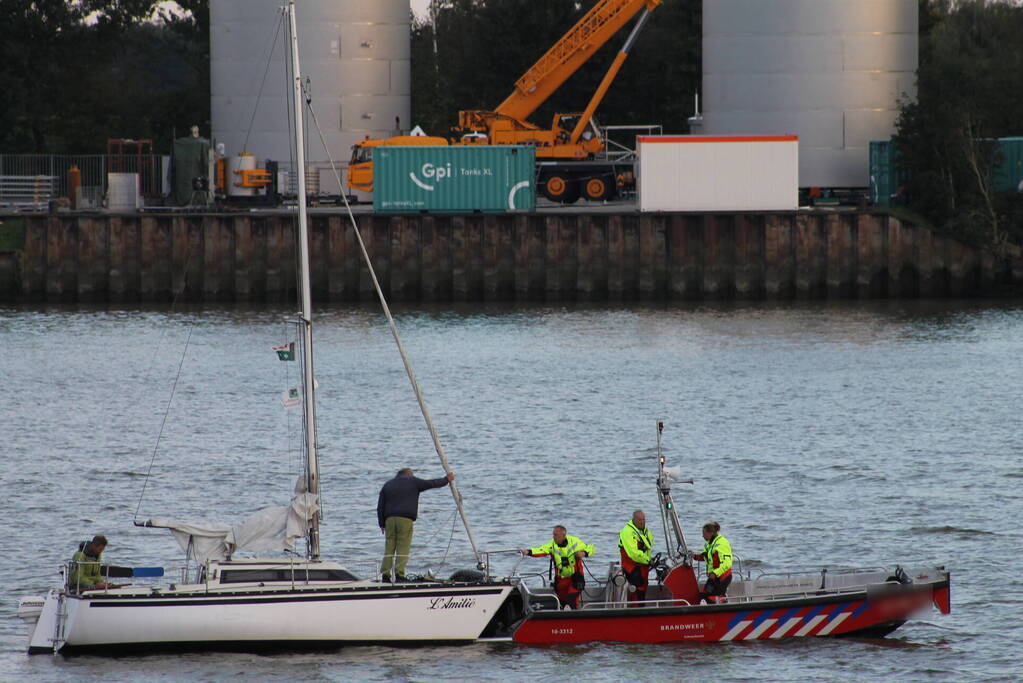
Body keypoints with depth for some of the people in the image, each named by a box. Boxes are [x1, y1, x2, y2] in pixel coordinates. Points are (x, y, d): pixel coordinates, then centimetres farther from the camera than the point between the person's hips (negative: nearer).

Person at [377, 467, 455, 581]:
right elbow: (431, 483, 14)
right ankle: (399, 574, -14)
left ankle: (385, 575, -4)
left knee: (389, 548, 4)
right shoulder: (413, 482, 7)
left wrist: (382, 524, 17)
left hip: (390, 519, 4)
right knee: (403, 548, -4)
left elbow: (380, 507, 15)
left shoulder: (387, 486, 18)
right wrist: (446, 480, 29)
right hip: (405, 520, -4)